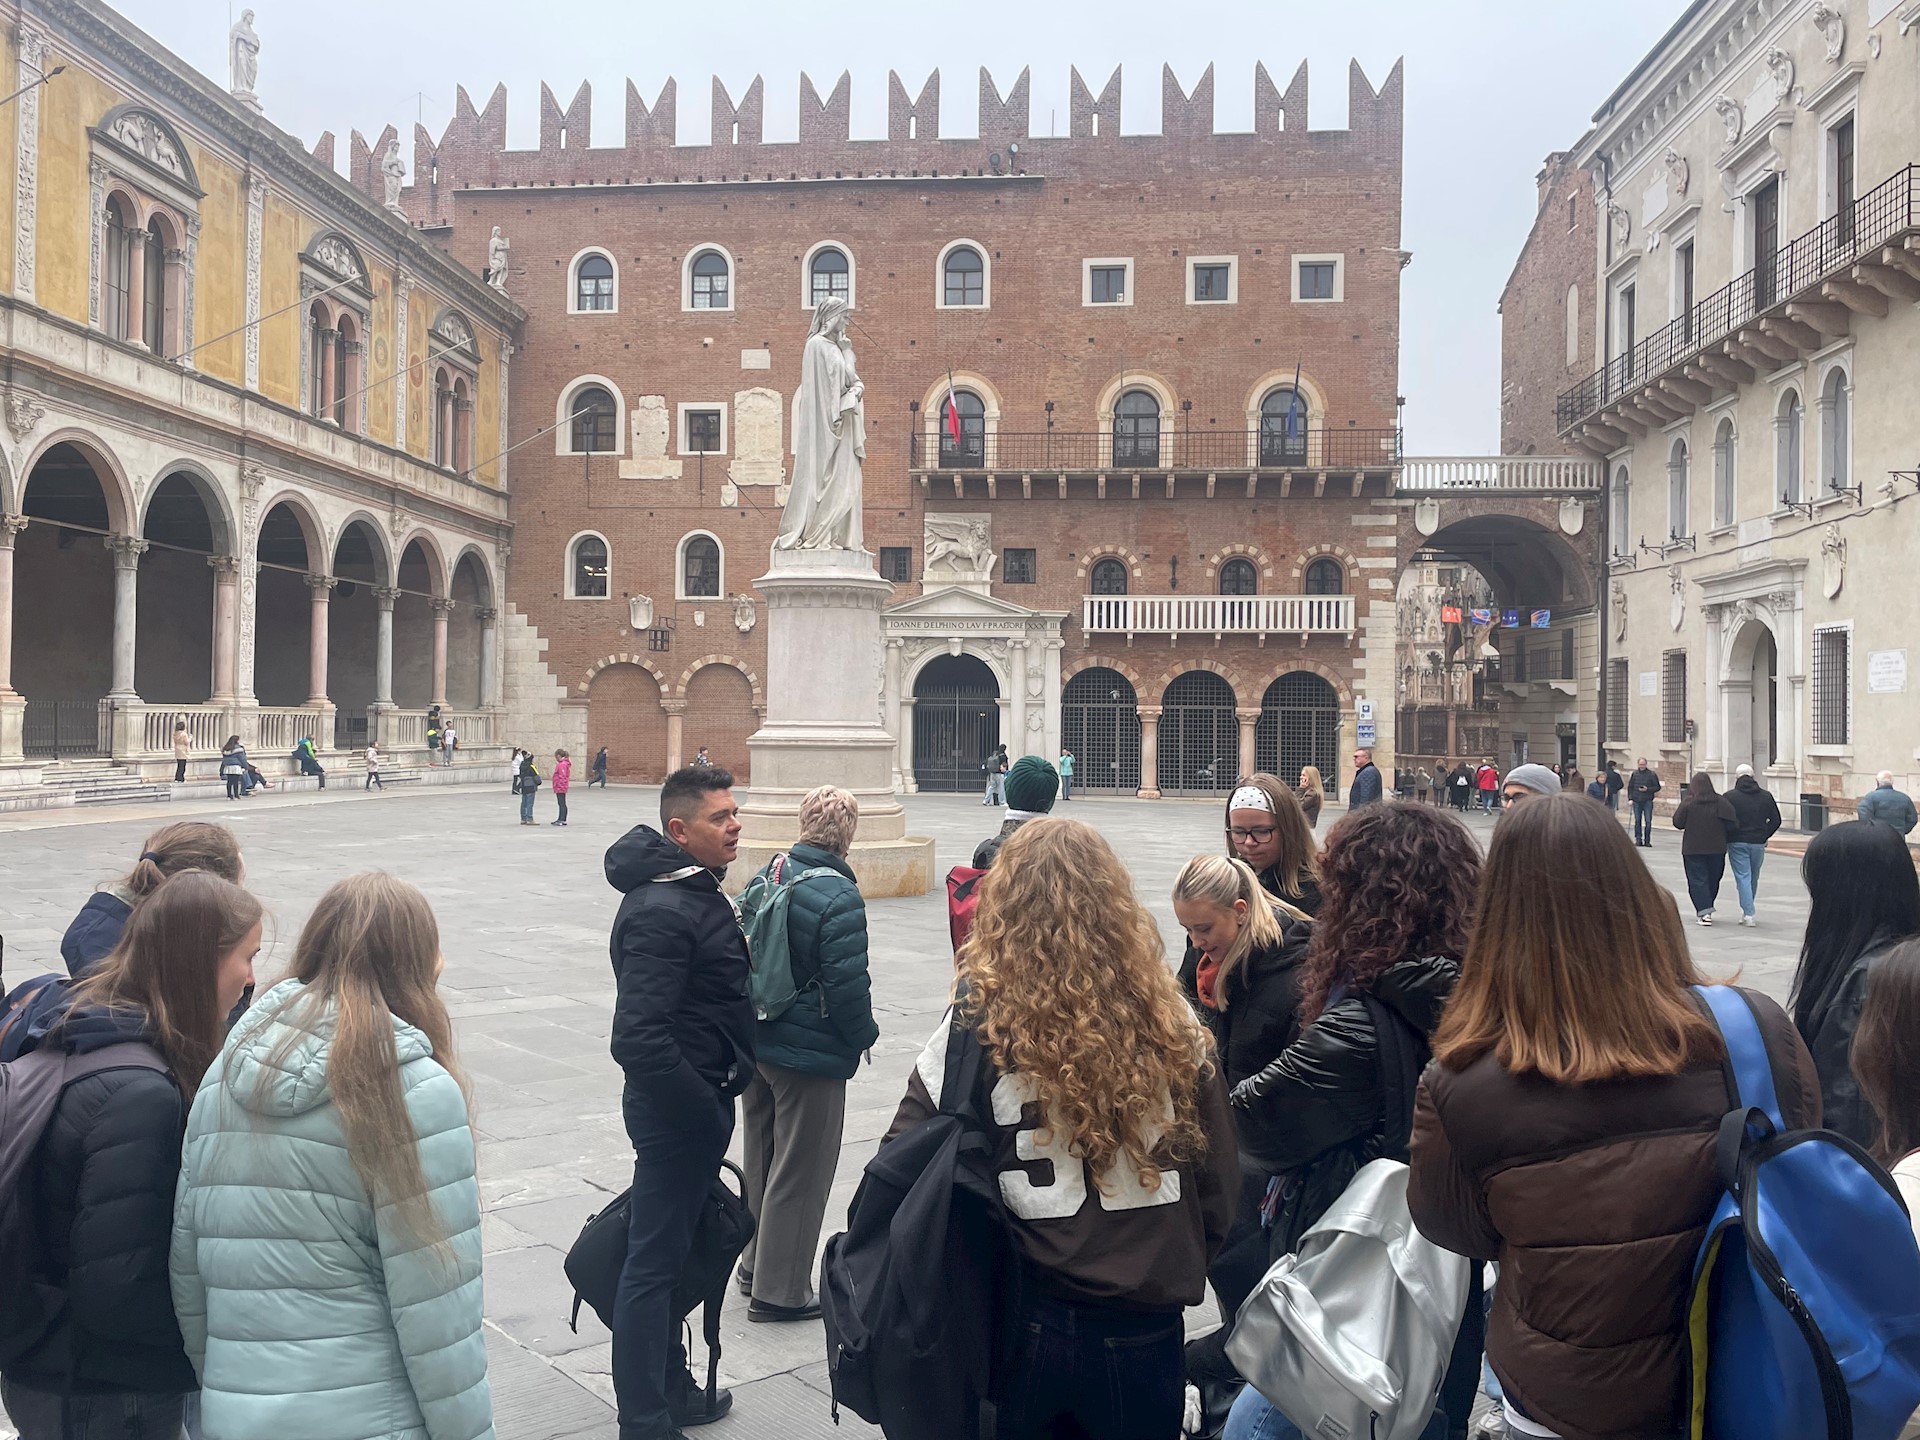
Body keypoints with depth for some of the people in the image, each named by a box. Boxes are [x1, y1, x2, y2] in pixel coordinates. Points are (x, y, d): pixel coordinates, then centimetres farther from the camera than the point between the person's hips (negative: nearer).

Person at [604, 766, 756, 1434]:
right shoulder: (661, 912, -24)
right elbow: (639, 1039, -30)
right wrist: (707, 1116, -21)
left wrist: (717, 1100, 15)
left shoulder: (695, 890, 9)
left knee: (673, 1251, 21)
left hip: (699, 1101, 10)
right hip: (677, 1109, -10)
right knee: (656, 1261, 3)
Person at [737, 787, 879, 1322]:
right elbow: (847, 983, -21)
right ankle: (779, 1290, 17)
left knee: (762, 1158, 21)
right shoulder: (840, 896, -22)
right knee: (800, 1171, 6)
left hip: (755, 1042, 8)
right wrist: (864, 1036, -4)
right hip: (811, 1055, -8)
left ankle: (756, 1264, 37)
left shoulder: (769, 874, 1)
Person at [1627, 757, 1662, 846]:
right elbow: (1630, 787, 12)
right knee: (1637, 821, 4)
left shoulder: (1652, 774, 0)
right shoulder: (1634, 774, 8)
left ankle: (1647, 841, 3)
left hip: (1647, 801, -2)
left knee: (1648, 821, -3)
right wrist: (1630, 798, 2)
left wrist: (1647, 789, -14)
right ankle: (1638, 839, 8)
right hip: (1636, 801, 2)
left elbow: (1658, 787, 1)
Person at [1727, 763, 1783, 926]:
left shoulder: (1730, 796, -7)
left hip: (1737, 843, -3)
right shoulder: (1766, 796, 5)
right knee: (1753, 878, 16)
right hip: (1758, 844, 3)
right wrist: (1763, 836, 12)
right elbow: (1776, 820, 6)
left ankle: (1749, 914, -10)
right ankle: (1747, 911, 26)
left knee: (1743, 877, -2)